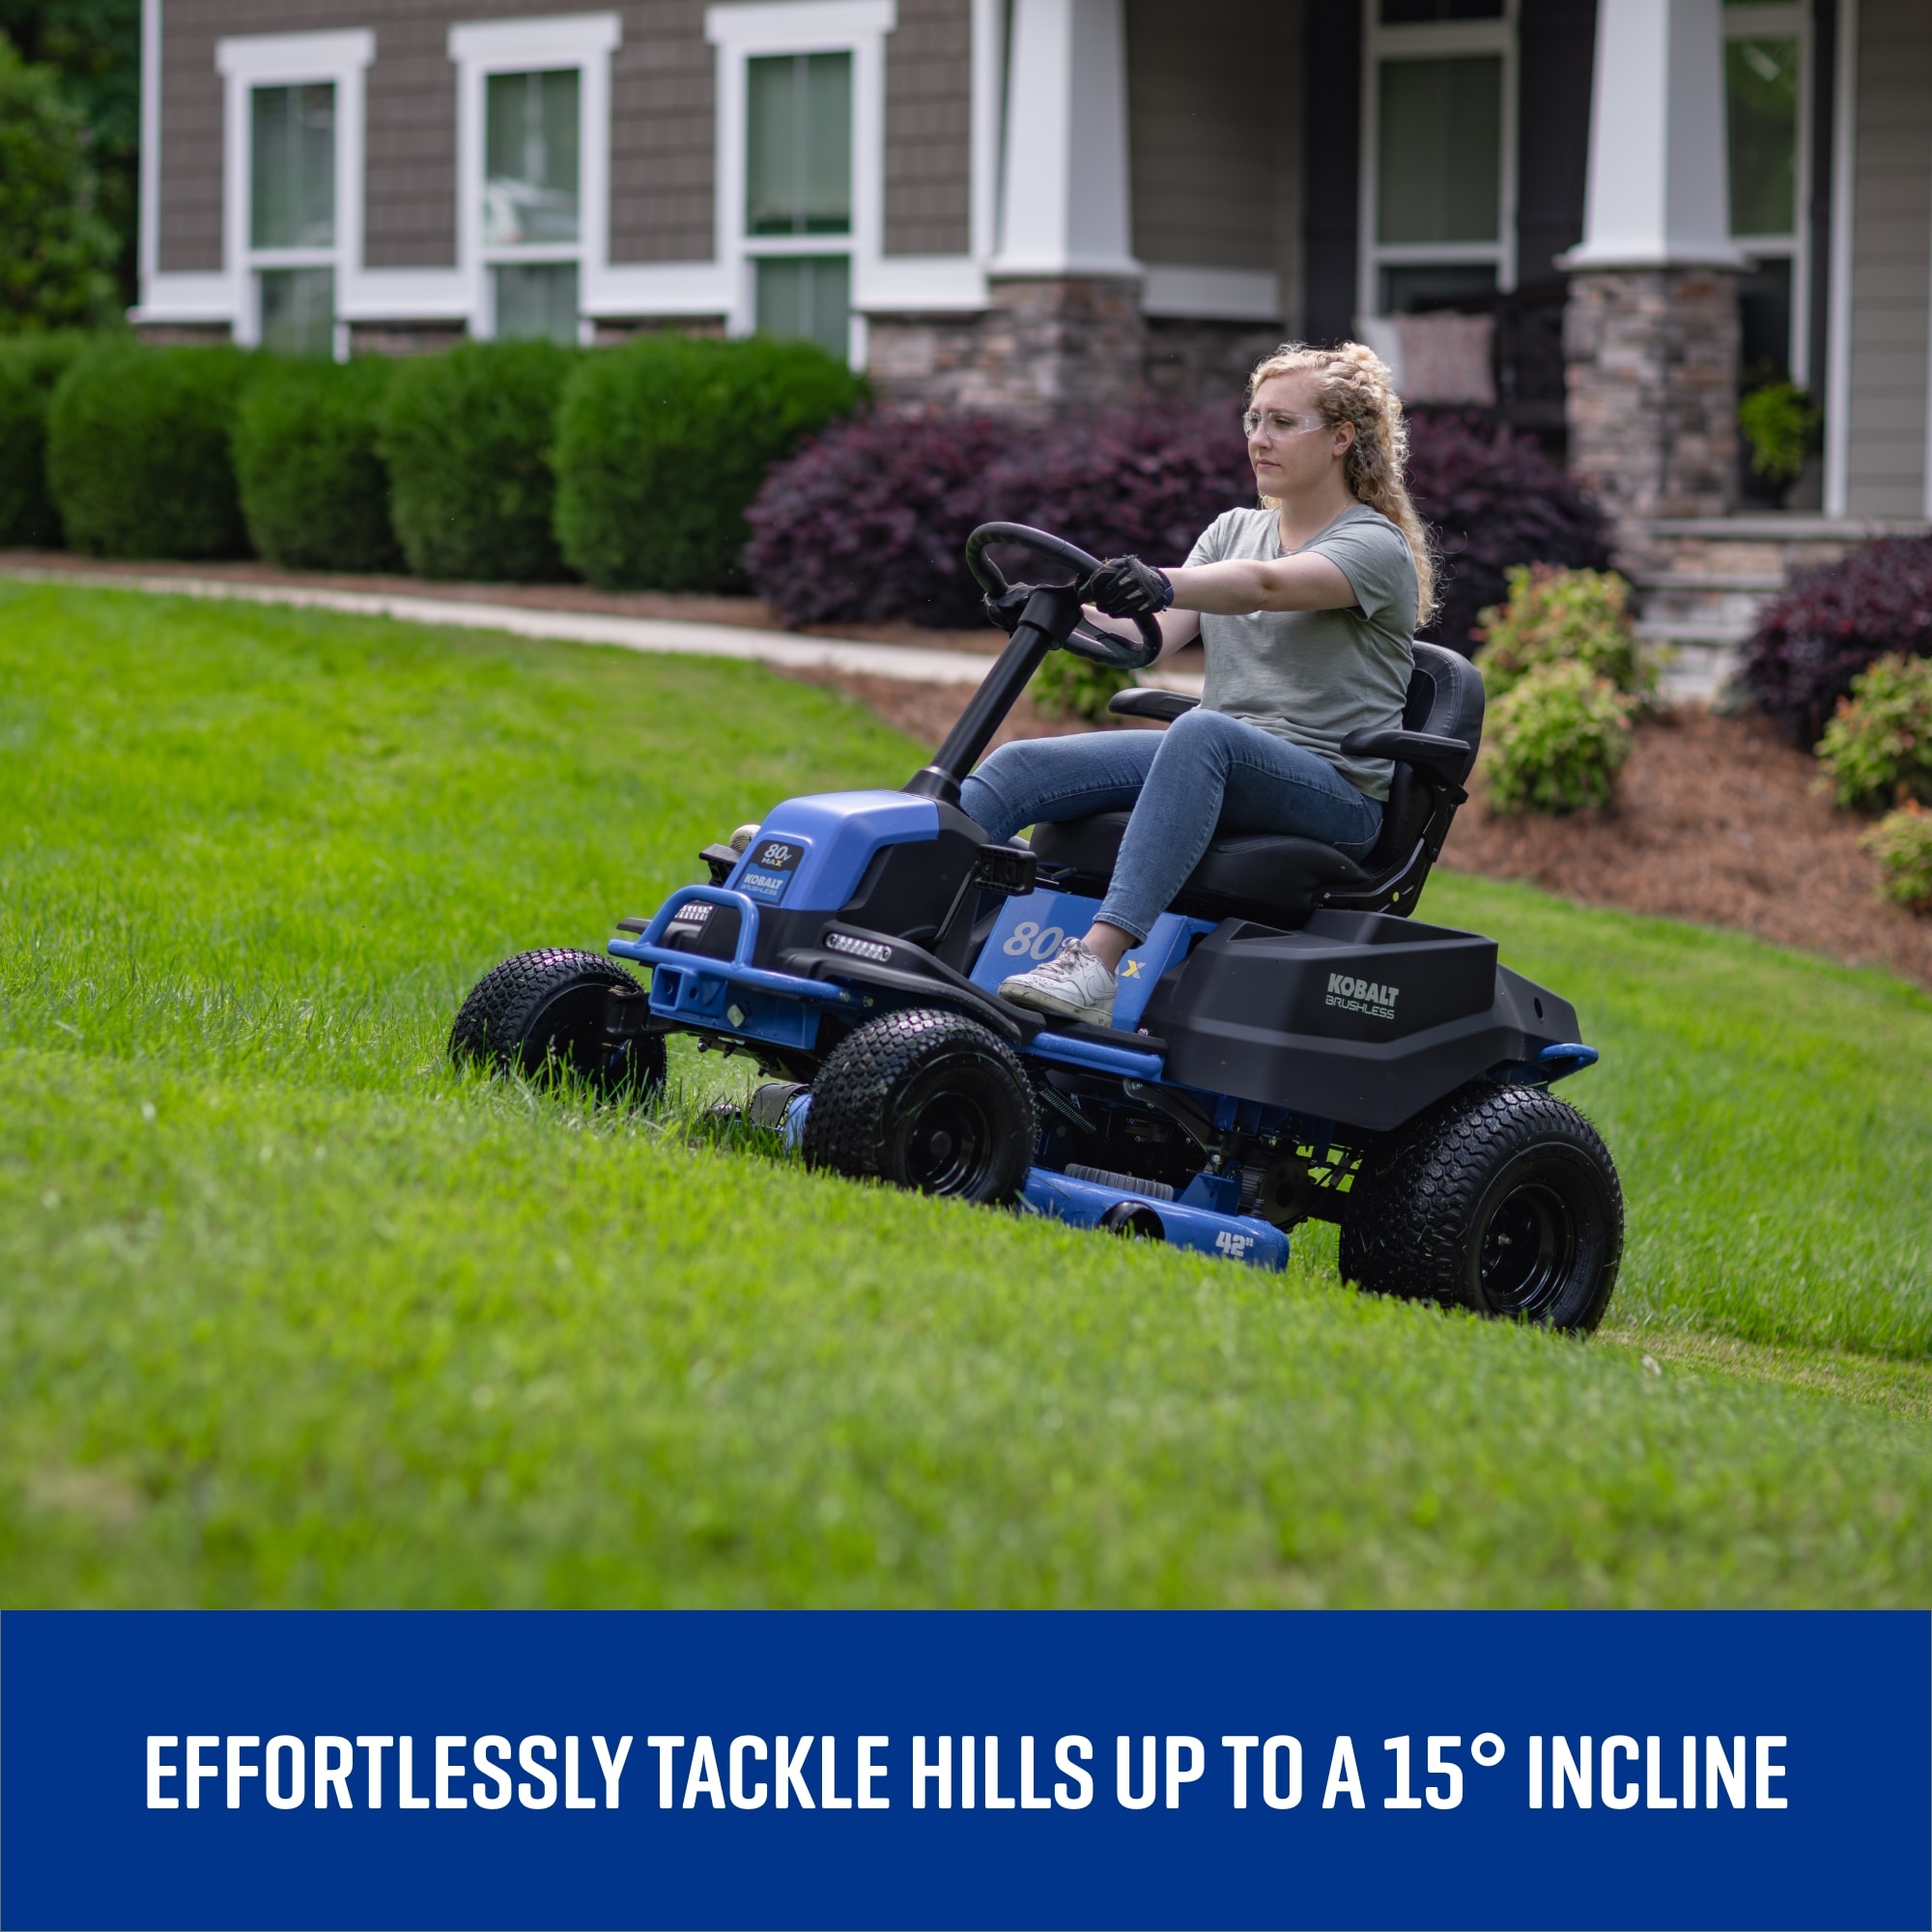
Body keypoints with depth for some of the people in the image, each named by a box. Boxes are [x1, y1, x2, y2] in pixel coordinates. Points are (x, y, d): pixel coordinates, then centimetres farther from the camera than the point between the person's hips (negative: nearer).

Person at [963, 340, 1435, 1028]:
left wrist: (1160, 585, -43)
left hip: (1336, 793, -7)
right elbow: (1152, 637, 5)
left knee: (1202, 732, -39)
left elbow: (1265, 585, -25)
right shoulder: (1234, 529, 19)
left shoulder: (1376, 547, -4)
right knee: (1018, 765, -14)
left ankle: (1096, 962, -51)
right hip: (1212, 766, 7)